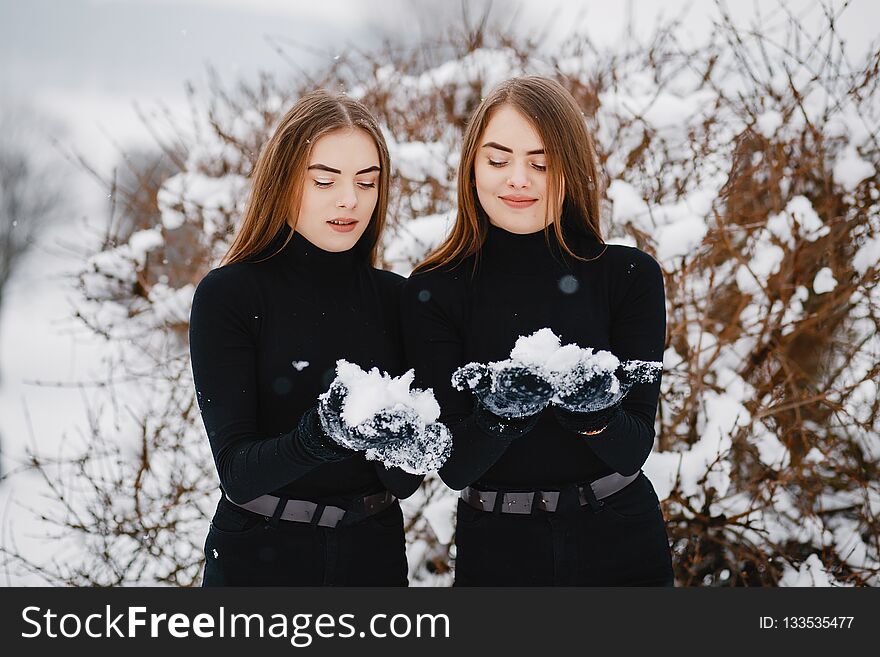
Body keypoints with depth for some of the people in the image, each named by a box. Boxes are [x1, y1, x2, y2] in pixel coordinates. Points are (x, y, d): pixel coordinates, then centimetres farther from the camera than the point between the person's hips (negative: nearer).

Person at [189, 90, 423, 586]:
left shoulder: (396, 297, -2)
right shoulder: (228, 294, -11)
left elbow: (405, 481, -5)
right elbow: (238, 474, -17)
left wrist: (401, 442, -25)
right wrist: (318, 435, -34)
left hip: (374, 556, 3)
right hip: (257, 561, -3)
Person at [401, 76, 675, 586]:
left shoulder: (631, 276, -7)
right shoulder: (433, 293, -7)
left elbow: (634, 449, -10)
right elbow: (454, 467, -11)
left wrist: (592, 410, -29)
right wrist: (501, 411, -29)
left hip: (621, 547, 0)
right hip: (496, 551, 0)